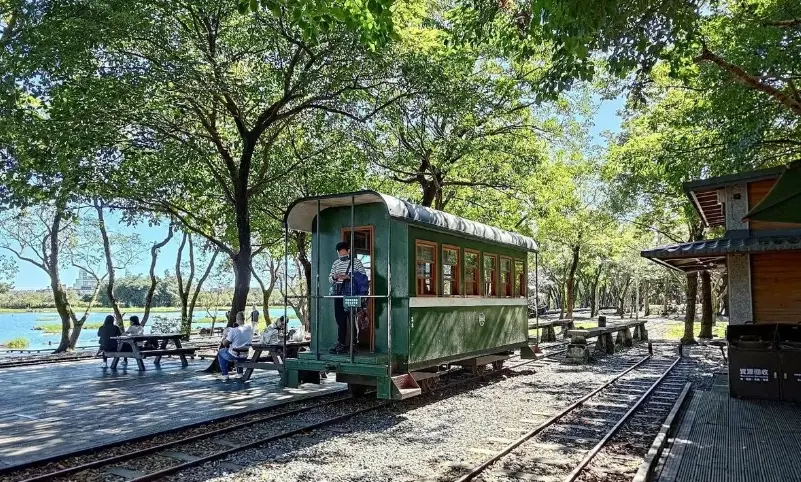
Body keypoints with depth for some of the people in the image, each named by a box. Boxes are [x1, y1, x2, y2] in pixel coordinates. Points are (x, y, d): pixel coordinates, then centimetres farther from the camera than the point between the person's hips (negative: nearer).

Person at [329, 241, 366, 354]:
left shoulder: (356, 262, 1)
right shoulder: (336, 263, 16)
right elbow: (330, 278, 20)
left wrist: (348, 277, -16)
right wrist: (334, 277, -3)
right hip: (338, 294, 5)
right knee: (340, 319, 5)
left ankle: (354, 345, 5)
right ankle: (341, 344, 10)